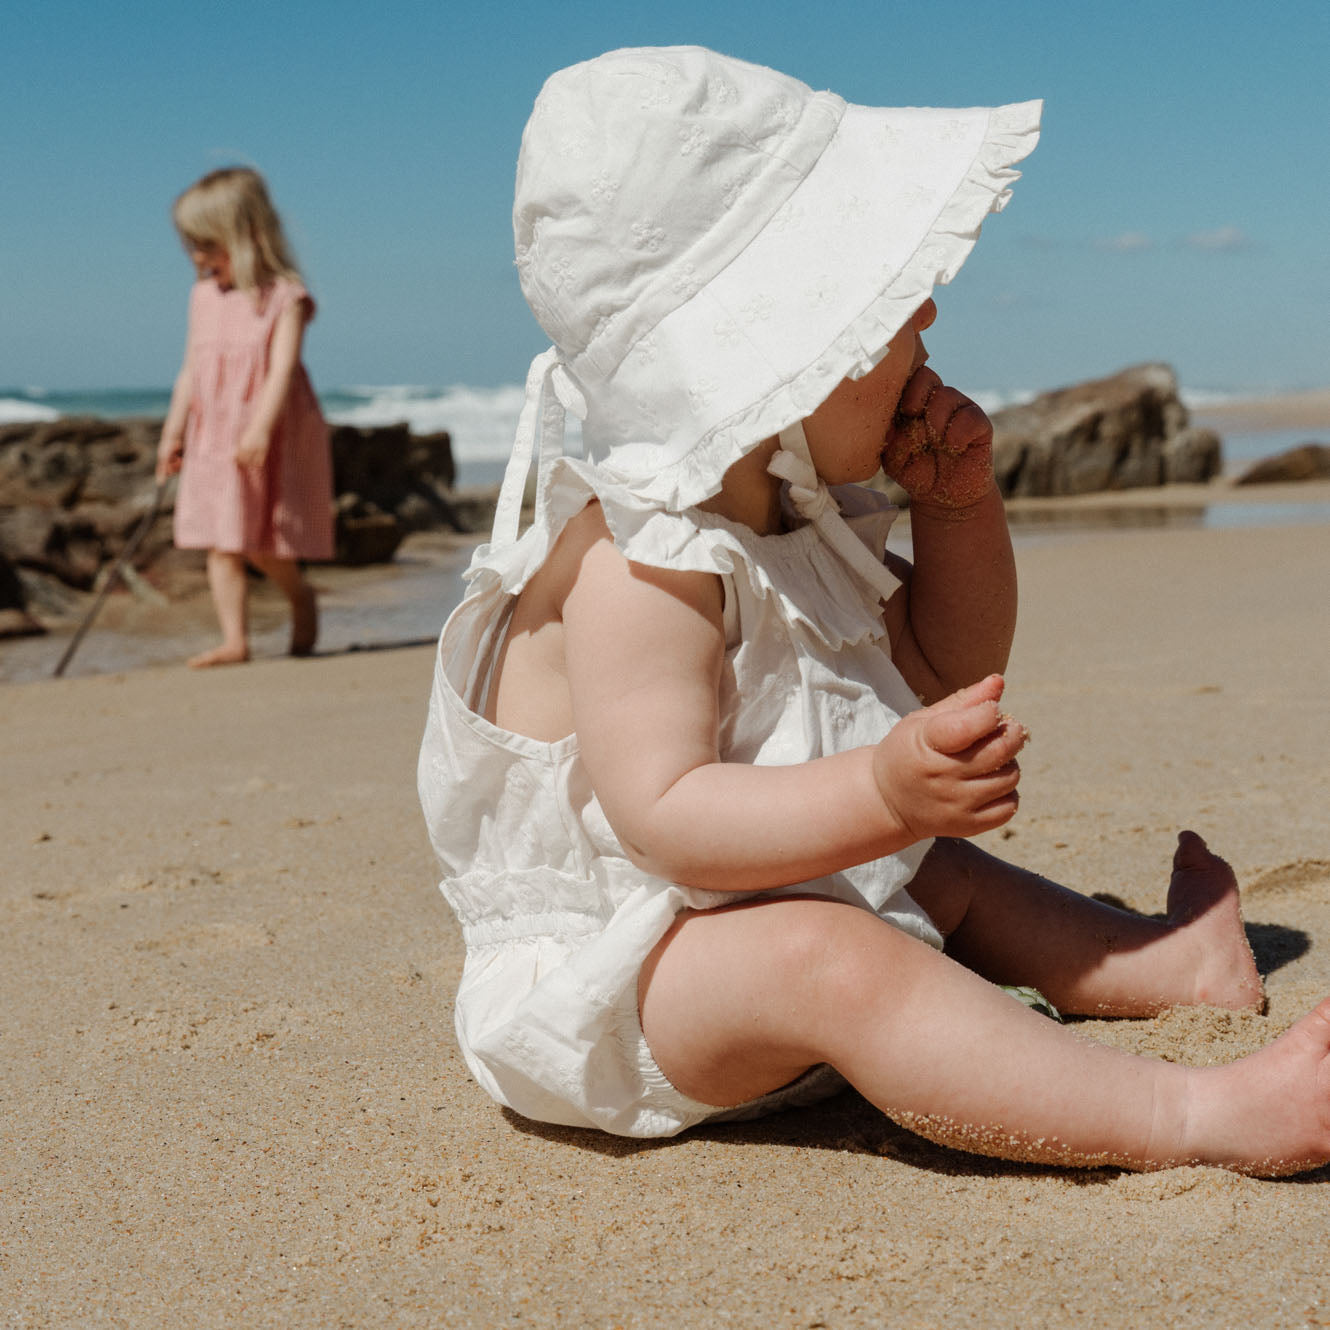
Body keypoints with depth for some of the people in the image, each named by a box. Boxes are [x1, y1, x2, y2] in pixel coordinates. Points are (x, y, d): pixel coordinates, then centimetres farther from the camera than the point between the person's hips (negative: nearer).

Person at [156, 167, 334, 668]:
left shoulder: (283, 297, -10)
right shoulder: (204, 296, 9)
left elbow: (282, 368, -19)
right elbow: (191, 370, 13)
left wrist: (261, 428, -30)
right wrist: (172, 433, 11)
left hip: (270, 439, -6)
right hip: (213, 437, 6)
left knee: (262, 545, -1)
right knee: (221, 543, 0)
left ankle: (300, 595, 28)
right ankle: (234, 640, 3)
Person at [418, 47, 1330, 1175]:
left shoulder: (806, 514, 7)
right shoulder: (639, 566, -25)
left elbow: (947, 667, 16)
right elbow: (661, 816, -32)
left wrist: (960, 505, 0)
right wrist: (883, 794, -45)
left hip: (747, 906, 11)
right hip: (608, 983, -10)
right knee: (823, 953, -34)